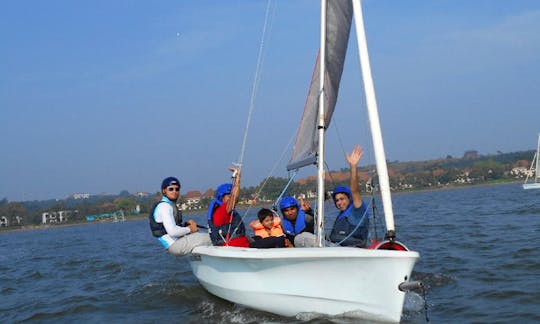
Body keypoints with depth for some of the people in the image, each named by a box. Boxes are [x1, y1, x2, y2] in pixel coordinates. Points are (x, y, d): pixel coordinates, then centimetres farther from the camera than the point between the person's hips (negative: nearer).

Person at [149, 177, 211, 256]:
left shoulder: (171, 205, 18)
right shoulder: (164, 206, -15)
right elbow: (172, 232, -25)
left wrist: (186, 224, 5)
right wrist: (189, 229, -11)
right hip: (174, 245, -11)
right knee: (210, 239, -14)